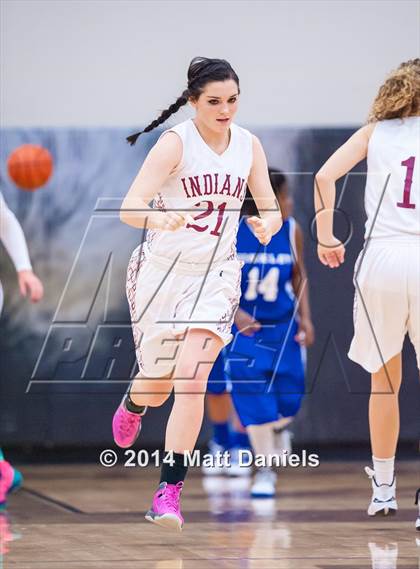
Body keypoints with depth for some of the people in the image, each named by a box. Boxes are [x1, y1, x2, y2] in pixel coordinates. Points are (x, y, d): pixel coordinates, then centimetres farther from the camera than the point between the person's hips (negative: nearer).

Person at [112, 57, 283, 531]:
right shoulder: (176, 142, -15)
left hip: (216, 274, 2)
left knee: (191, 376, -16)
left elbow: (270, 209, 7)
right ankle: (132, 403, 50)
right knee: (157, 385, 10)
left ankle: (169, 493, -12)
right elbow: (129, 208, -23)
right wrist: (160, 218, -45)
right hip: (161, 271, -2)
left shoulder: (249, 145, -1)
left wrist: (267, 224, -17)